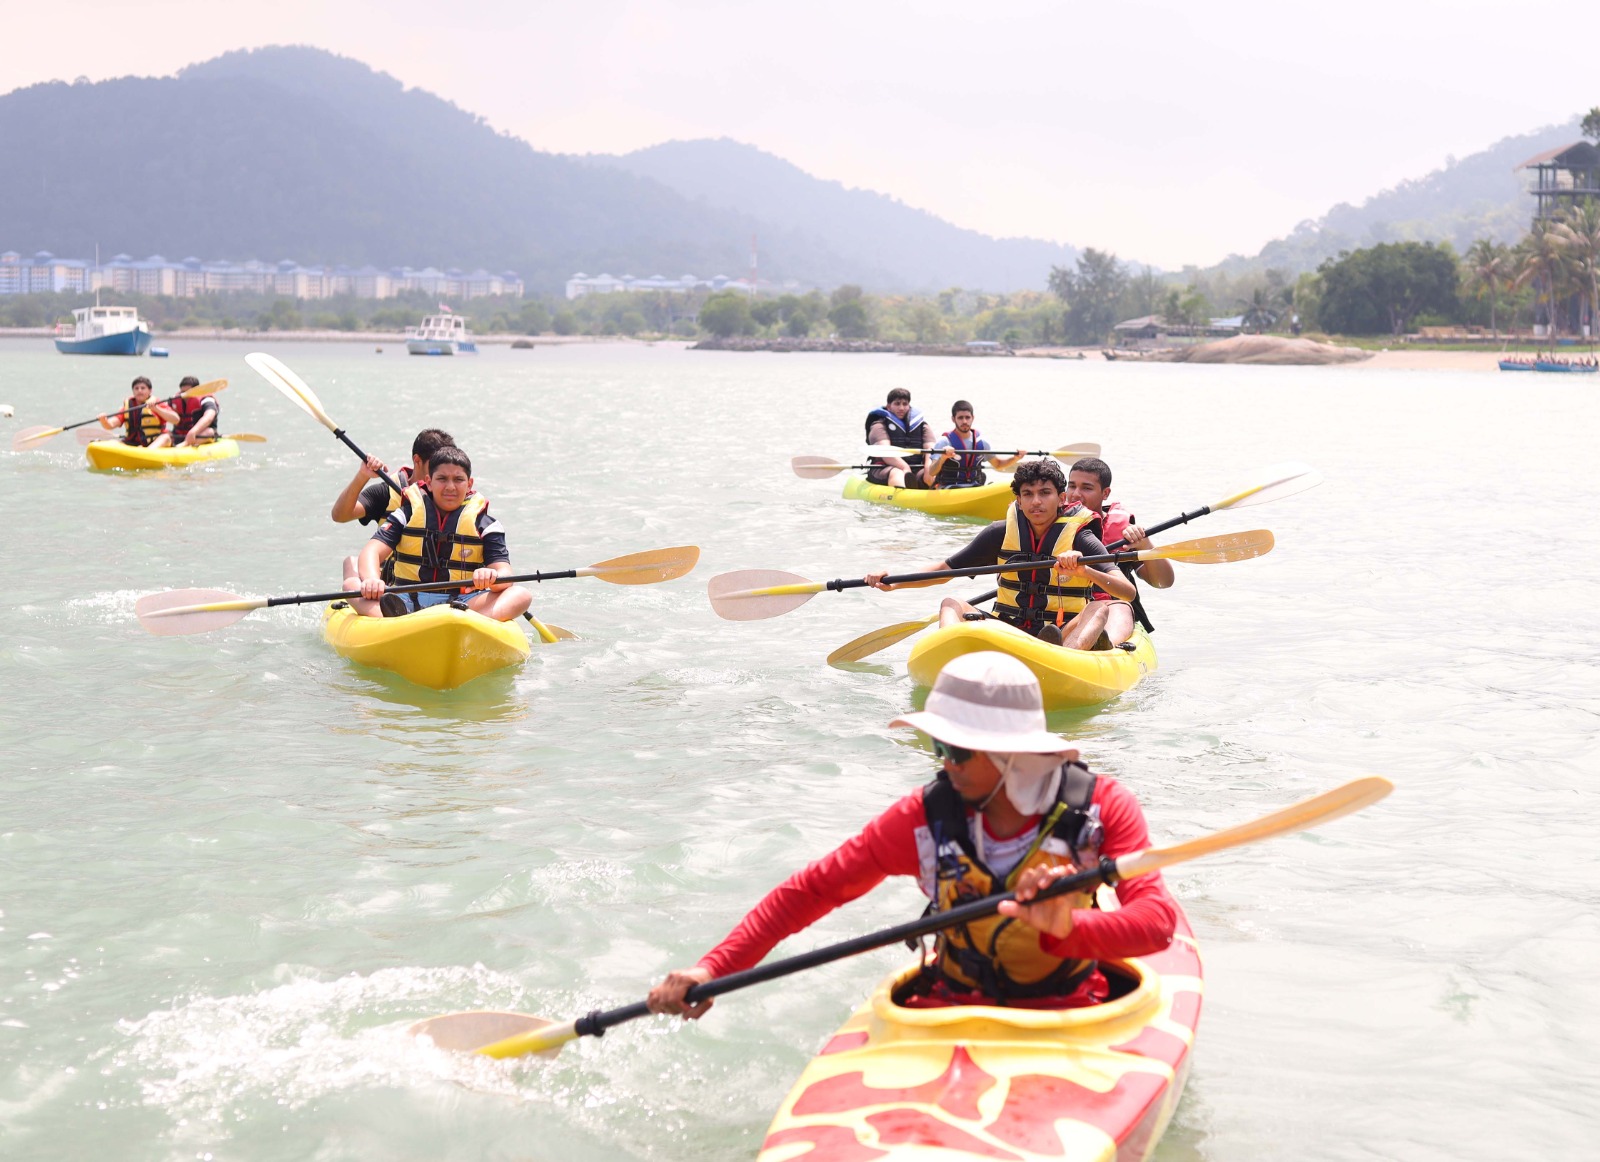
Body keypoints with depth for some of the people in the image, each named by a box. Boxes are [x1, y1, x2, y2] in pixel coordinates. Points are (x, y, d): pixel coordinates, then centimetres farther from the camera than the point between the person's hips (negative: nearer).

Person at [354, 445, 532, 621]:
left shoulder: (483, 523, 9)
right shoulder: (408, 514, 10)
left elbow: (505, 573, -3)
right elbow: (372, 552, -3)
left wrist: (492, 578, -31)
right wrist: (372, 580, -28)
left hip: (463, 604, 0)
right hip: (405, 600, 0)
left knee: (522, 595, -25)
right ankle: (394, 620, -56)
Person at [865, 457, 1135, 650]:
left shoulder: (1079, 538, -5)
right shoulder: (1002, 533, 5)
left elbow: (1128, 592, -17)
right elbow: (945, 569, 11)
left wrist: (1084, 571, -35)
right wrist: (894, 583, -3)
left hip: (1062, 635, -3)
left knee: (1100, 608, -28)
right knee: (951, 604, -12)